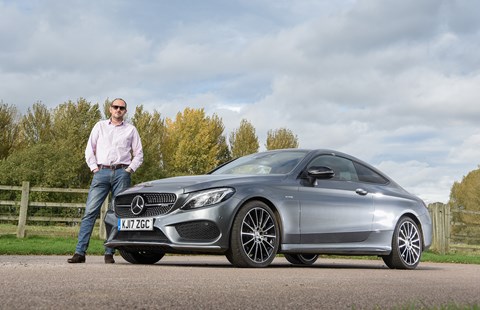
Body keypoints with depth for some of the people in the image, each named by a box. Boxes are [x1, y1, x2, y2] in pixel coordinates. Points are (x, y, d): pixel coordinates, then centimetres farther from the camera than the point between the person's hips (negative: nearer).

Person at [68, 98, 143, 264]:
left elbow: (138, 154, 14)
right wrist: (94, 168, 2)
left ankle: (109, 253, 1)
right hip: (101, 172, 0)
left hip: (121, 173, 0)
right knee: (90, 212, -9)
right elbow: (89, 150, 15)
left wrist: (129, 170, 0)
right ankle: (80, 252, -11)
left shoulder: (131, 129, 15)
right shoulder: (100, 126, 17)